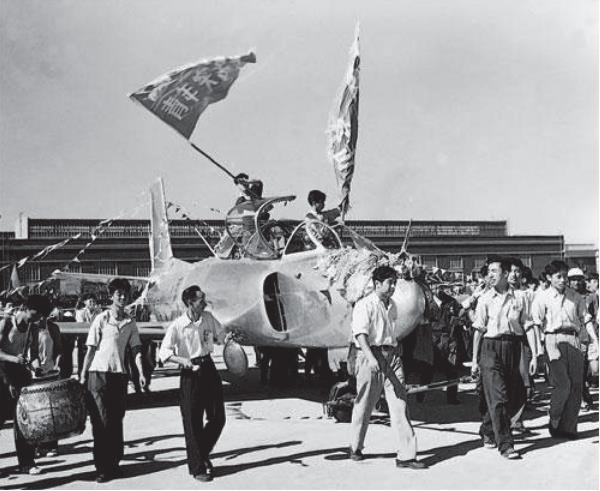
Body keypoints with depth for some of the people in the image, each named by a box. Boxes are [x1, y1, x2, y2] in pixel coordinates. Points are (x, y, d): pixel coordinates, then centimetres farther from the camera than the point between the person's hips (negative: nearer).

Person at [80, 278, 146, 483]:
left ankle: (114, 464, 19)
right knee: (102, 422, -4)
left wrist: (141, 373, -6)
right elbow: (91, 350, -3)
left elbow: (136, 349, 6)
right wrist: (83, 375, -6)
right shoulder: (101, 319, -3)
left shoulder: (130, 323, 8)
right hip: (99, 374, -4)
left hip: (119, 374, 4)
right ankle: (102, 468, 1)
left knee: (116, 421, 8)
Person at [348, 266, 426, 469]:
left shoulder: (392, 305, 16)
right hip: (371, 355, -6)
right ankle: (355, 447, 27)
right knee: (364, 404, 6)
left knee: (399, 403, -2)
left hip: (392, 356, 6)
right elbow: (360, 333, -19)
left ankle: (406, 455, -3)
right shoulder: (364, 305, -7)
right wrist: (371, 358, -32)